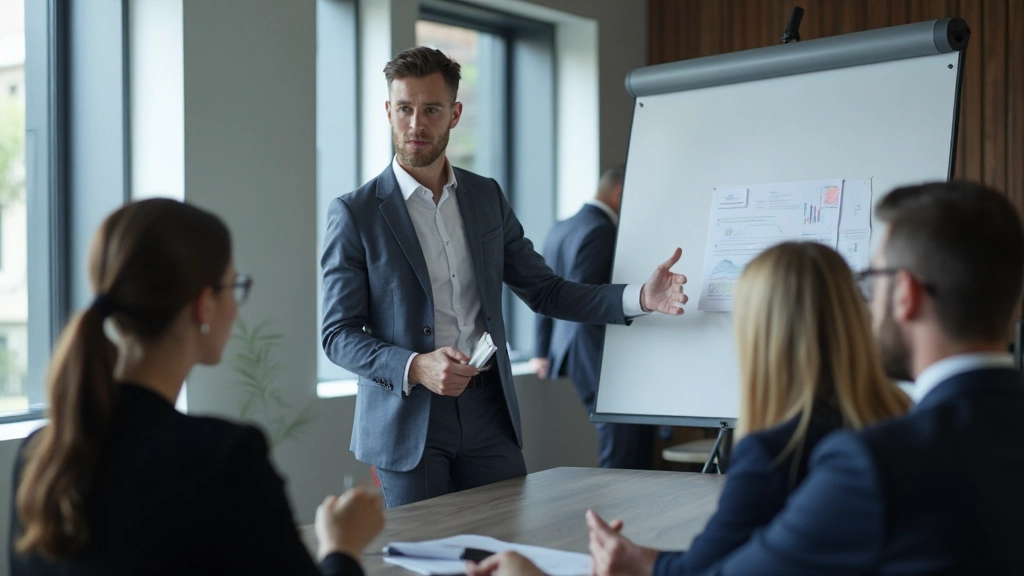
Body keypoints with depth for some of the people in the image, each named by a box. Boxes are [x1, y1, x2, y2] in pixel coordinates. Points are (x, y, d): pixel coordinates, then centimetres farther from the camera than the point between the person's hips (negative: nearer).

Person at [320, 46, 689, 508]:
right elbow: (338, 334, -5)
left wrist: (640, 297, -3)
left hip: (488, 416, 3)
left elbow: (544, 291, 11)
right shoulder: (354, 213, -3)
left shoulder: (487, 198, 9)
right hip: (407, 423, -3)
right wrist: (416, 368, -22)